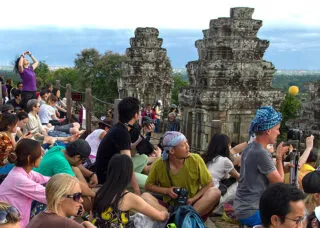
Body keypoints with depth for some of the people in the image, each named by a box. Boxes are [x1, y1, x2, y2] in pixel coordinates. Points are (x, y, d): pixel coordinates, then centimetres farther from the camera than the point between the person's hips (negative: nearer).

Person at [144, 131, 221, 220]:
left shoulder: (196, 160, -9)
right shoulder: (159, 165, -8)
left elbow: (209, 184, -2)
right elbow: (148, 185, 5)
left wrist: (192, 199, -15)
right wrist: (167, 191, -12)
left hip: (195, 205, 0)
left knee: (215, 192, -28)